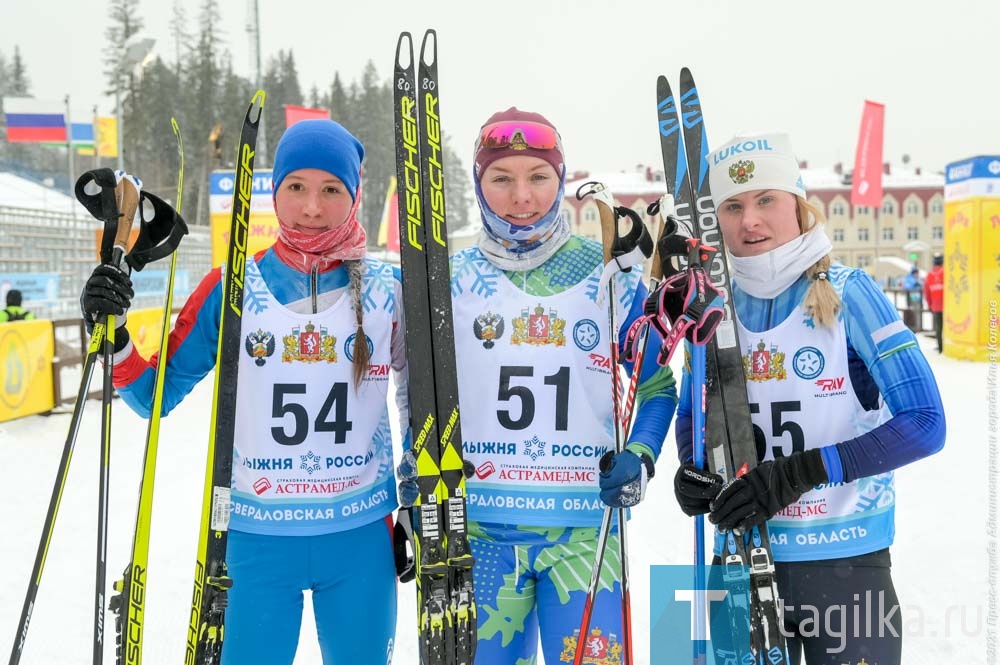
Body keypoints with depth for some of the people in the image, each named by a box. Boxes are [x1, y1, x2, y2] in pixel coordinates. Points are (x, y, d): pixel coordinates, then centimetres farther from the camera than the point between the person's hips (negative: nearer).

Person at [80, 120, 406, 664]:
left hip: (362, 537, 1)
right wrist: (114, 339, -15)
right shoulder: (231, 289, -4)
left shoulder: (389, 292, -3)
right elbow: (158, 396, 2)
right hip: (259, 538, -1)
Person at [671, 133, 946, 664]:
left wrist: (800, 472, -23)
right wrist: (691, 472, -8)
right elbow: (689, 413, 14)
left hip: (847, 562, -3)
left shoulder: (848, 293, -10)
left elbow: (925, 423, -15)